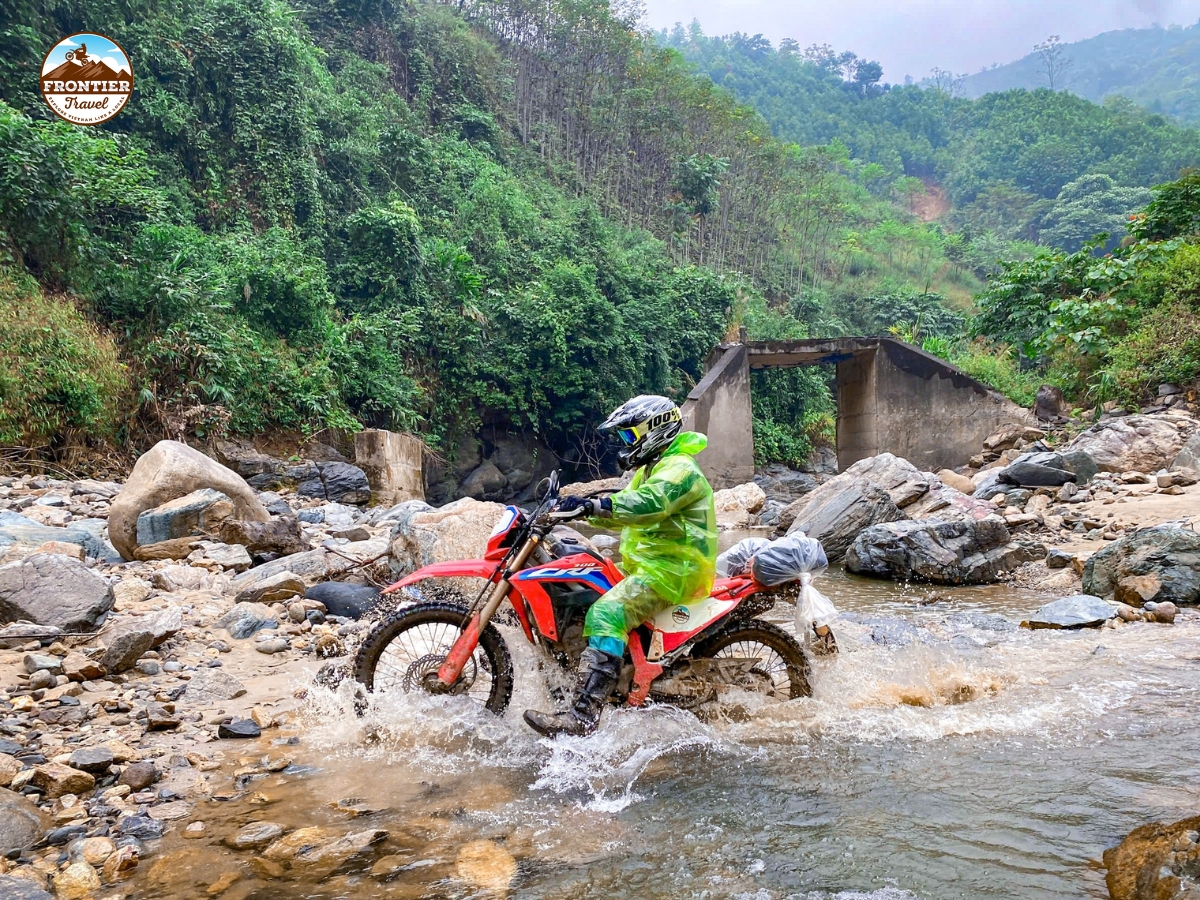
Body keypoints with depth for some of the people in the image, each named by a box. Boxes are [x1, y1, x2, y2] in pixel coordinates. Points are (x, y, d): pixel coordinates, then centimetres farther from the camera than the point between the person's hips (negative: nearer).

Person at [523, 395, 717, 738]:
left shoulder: (680, 469, -12)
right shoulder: (651, 470, 22)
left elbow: (648, 504, -31)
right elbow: (621, 512, 26)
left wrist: (593, 505, -40)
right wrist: (578, 508, 11)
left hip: (673, 569, -11)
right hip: (642, 565, 11)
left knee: (605, 614, -28)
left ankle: (583, 716, -36)